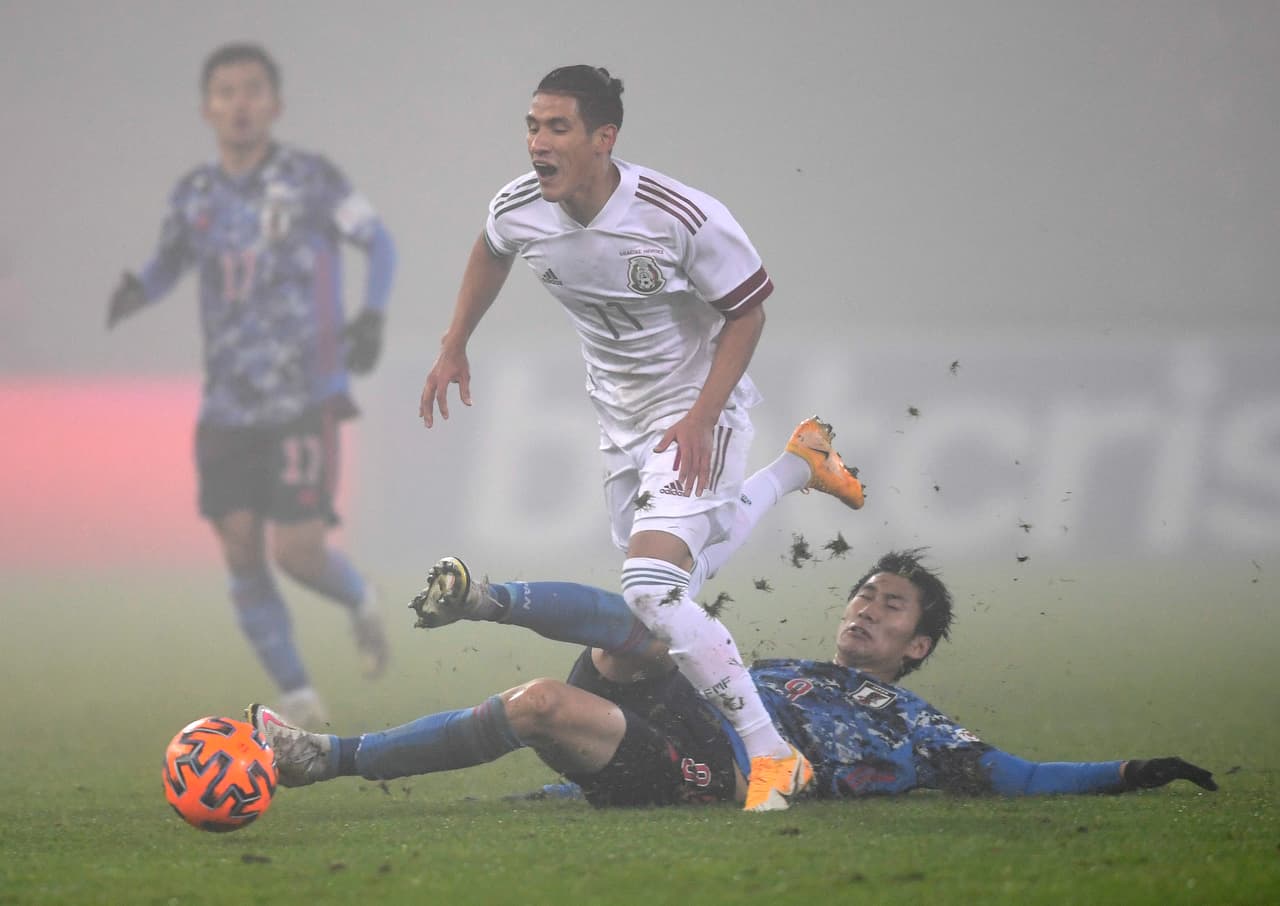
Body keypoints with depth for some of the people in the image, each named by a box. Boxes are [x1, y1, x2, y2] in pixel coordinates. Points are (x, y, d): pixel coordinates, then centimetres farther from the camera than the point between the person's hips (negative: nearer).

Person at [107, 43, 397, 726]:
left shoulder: (312, 181, -6)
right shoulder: (196, 195, 5)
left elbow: (378, 241, 4)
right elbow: (171, 261, 20)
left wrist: (372, 317, -13)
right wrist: (135, 291, -3)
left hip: (306, 400, -4)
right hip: (228, 406, 4)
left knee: (298, 551, -12)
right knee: (241, 552, -1)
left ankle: (359, 601, 23)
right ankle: (296, 698, 12)